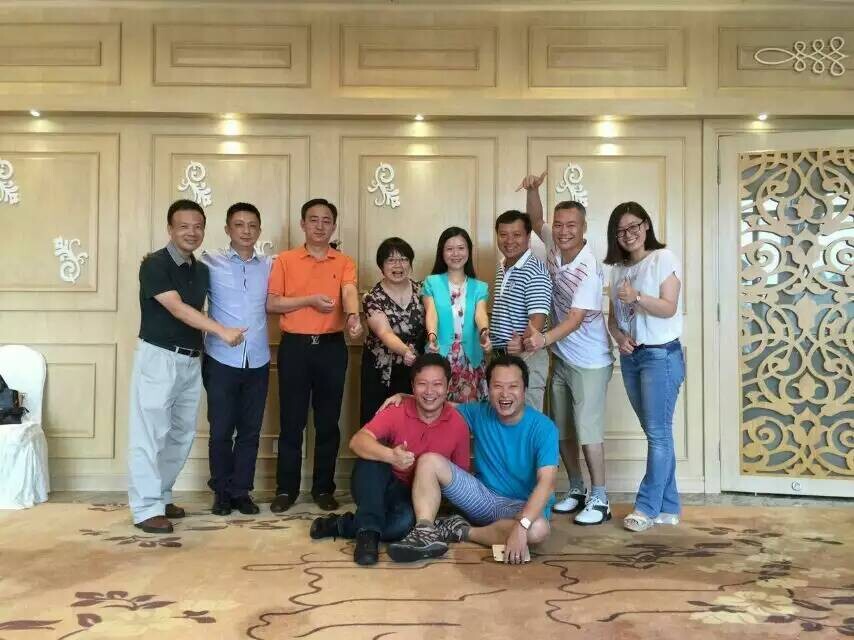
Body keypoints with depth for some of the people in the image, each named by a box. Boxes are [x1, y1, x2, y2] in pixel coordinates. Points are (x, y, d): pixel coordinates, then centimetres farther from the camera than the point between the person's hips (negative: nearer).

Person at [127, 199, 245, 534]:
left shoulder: (202, 270, 11)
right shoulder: (155, 264, -12)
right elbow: (177, 308, -21)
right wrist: (222, 331, -28)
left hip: (191, 359, 8)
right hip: (158, 357, -7)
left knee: (182, 434, 13)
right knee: (149, 434, -5)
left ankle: (161, 496, 26)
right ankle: (146, 508, 1)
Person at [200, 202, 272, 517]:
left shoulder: (270, 266, 8)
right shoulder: (210, 262, -1)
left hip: (258, 361, 3)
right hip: (221, 360, -2)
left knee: (250, 431, 9)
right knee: (221, 431, 5)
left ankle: (241, 491, 23)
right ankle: (222, 492, 21)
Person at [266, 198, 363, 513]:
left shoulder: (345, 263, 6)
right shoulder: (285, 260, 5)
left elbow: (349, 293, -13)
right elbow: (271, 304, -1)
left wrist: (353, 316, -35)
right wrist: (310, 300, -14)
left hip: (332, 347, 1)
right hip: (294, 346, 0)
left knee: (328, 422, 7)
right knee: (291, 421, 5)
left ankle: (324, 488, 18)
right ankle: (286, 489, 16)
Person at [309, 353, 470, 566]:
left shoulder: (459, 425, -6)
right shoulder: (396, 412, -12)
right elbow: (357, 442, -28)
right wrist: (390, 455, -47)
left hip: (416, 498, 0)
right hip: (380, 489, 0)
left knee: (407, 521, -36)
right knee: (374, 452, -31)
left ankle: (340, 525, -15)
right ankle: (368, 531, -29)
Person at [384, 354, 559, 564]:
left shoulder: (543, 428, -16)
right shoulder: (480, 413, -1)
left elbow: (546, 482, -27)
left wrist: (521, 526, -40)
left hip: (524, 505, -4)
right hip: (484, 496, 4)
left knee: (538, 529, -39)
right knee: (429, 460, -11)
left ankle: (462, 531, -18)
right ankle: (425, 533, -27)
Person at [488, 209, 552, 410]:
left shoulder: (535, 271, -16)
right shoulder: (501, 268, 11)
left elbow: (538, 319, -25)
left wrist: (523, 344, -42)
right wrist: (489, 337, 13)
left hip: (526, 356, -8)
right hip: (499, 354, 8)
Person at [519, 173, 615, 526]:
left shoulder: (589, 269, -23)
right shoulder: (554, 245, -4)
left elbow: (576, 318, -29)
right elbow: (536, 220, 11)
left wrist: (545, 338, -47)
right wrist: (533, 189, -9)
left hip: (590, 362, -7)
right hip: (561, 358, 7)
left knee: (588, 430, -5)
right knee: (561, 430, 12)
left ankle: (599, 499, 6)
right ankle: (576, 490, 26)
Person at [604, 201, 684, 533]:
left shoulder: (663, 259, -5)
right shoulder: (618, 269, 14)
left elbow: (669, 308, -13)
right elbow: (613, 315, 14)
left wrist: (637, 297, -27)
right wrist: (619, 336, -6)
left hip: (661, 355, -6)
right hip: (630, 357, 7)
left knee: (658, 432, -4)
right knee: (655, 433, 10)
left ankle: (647, 508, 2)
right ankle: (668, 508, 16)